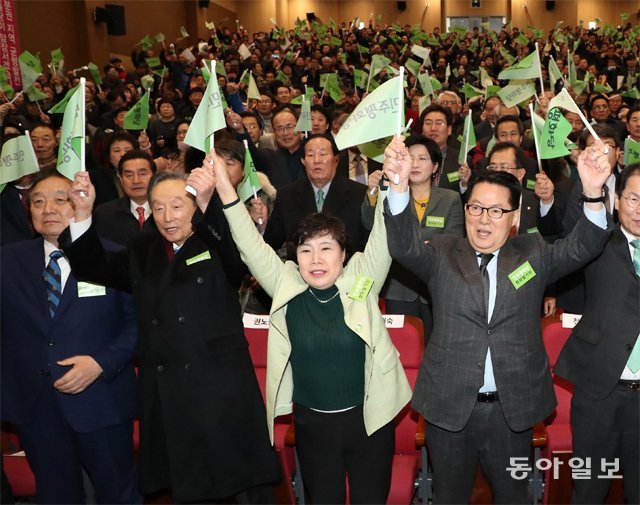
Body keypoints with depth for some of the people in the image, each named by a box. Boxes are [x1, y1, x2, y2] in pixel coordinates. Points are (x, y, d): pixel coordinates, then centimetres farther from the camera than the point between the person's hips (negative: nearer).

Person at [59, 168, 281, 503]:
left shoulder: (217, 247, -3)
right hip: (165, 398, 5)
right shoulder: (142, 252, 13)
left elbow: (240, 257, -24)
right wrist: (83, 214, -5)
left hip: (221, 395, -4)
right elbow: (94, 268, 10)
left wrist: (208, 205, -42)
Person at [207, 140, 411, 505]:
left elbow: (383, 241, -20)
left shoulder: (359, 282, -8)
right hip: (311, 421, 2)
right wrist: (226, 191, -25)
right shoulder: (286, 288, -6)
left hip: (369, 417, -1)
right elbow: (253, 248, -13)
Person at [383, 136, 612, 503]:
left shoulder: (533, 254, 1)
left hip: (513, 409, 1)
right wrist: (399, 187, -37)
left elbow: (580, 249, -14)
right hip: (449, 406, 0)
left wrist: (593, 194, -33)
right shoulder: (442, 254, -1)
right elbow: (406, 248, -19)